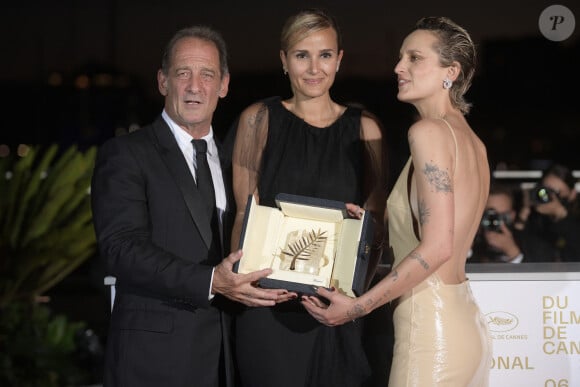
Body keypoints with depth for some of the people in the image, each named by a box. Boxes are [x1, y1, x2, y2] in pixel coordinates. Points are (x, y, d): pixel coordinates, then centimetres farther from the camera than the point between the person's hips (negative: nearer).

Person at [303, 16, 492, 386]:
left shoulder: (429, 131, -11)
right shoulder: (474, 142, 14)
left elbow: (436, 247, -19)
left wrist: (358, 306, -15)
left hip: (432, 325, -9)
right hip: (466, 319, 9)